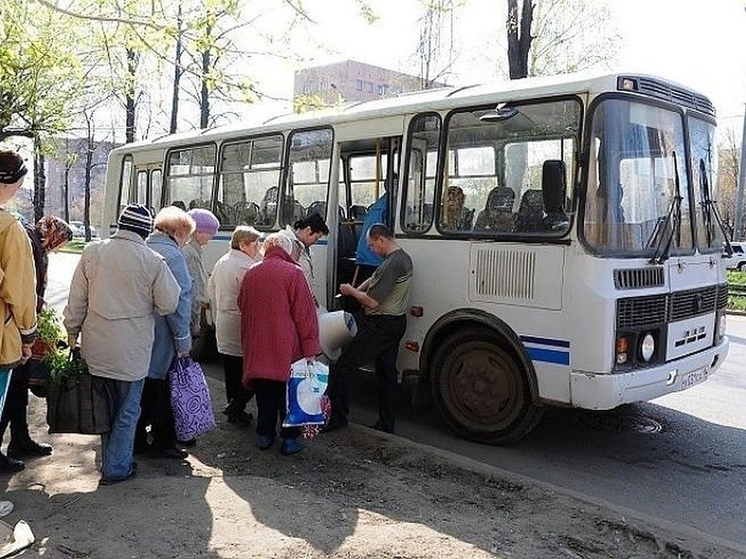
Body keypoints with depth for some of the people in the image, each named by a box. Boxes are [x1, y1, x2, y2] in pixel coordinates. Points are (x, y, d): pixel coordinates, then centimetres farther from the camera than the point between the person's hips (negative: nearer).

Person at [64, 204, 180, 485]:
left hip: (96, 346, 4)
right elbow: (169, 304, -6)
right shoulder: (153, 261, -12)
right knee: (127, 411, 10)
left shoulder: (92, 252, -2)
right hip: (132, 350, -4)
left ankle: (111, 460, 32)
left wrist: (72, 330, 15)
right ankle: (116, 468, 17)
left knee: (106, 405, 19)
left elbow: (77, 298, 4)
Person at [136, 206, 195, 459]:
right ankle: (163, 443, 16)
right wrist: (183, 340, -14)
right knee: (162, 389, 5)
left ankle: (137, 439, 27)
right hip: (163, 337, -8)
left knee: (142, 386, 17)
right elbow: (178, 301, -19)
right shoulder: (173, 255, -16)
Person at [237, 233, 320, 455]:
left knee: (264, 393, 16)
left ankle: (264, 435, 25)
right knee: (288, 393, 7)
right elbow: (305, 313, -11)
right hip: (286, 348, -5)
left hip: (257, 347, 5)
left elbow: (242, 307, 18)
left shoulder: (251, 273, 7)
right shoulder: (293, 273, -10)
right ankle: (289, 439, 12)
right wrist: (310, 348, -7)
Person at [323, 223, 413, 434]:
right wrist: (357, 291, 5)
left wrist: (351, 291, -6)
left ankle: (336, 417, 2)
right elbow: (374, 279, 21)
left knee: (340, 367, -4)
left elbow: (372, 301, -22)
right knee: (387, 373, 16)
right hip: (396, 323, 10)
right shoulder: (404, 258, 11)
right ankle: (386, 424, 23)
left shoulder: (391, 264, -22)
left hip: (380, 326, -10)